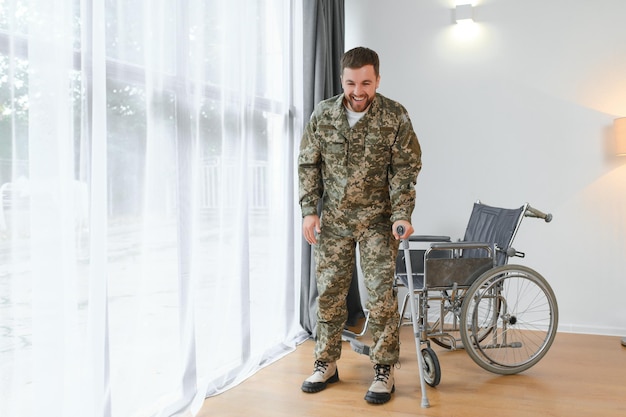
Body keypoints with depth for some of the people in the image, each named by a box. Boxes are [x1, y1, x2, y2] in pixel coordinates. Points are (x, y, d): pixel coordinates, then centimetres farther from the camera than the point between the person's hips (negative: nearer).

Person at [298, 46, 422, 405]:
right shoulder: (322, 115, 0)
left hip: (377, 220, -2)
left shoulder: (395, 116, -7)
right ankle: (327, 364, 24)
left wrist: (402, 216, -18)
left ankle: (385, 371, 13)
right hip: (333, 220, 3)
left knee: (381, 295, -2)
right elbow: (308, 165, 5)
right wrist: (309, 211, -3)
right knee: (329, 293, 8)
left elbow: (405, 170, -7)